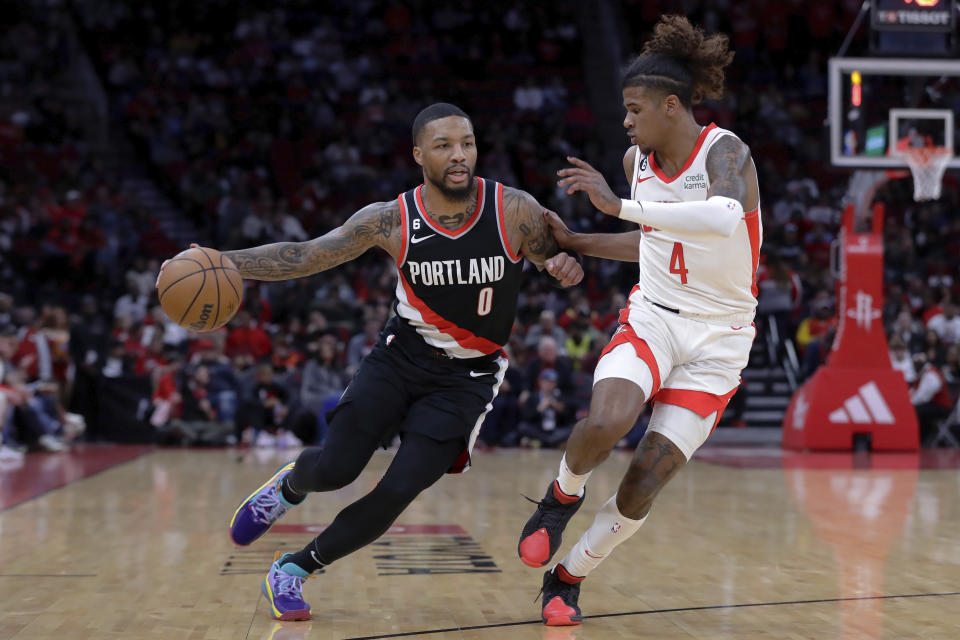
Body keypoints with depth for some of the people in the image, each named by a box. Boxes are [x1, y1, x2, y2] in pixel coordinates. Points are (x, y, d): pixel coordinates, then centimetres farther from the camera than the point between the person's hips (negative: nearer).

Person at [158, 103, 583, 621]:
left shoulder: (515, 210, -15)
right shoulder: (391, 220, -13)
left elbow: (558, 260, 1)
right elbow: (304, 256, -8)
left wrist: (567, 266, -25)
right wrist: (219, 261, -19)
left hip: (465, 379, 0)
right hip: (400, 358, 1)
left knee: (397, 492, -12)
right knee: (333, 470, -11)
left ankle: (293, 570, 10)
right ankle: (288, 486, 30)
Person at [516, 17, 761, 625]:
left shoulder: (724, 151, -16)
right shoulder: (638, 159, 3)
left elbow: (727, 216, -41)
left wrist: (619, 205, -43)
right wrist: (574, 242, 13)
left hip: (717, 340, -3)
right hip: (651, 317, 4)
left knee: (645, 483, -7)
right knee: (605, 423, -29)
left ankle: (568, 576, 16)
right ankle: (564, 494, 3)